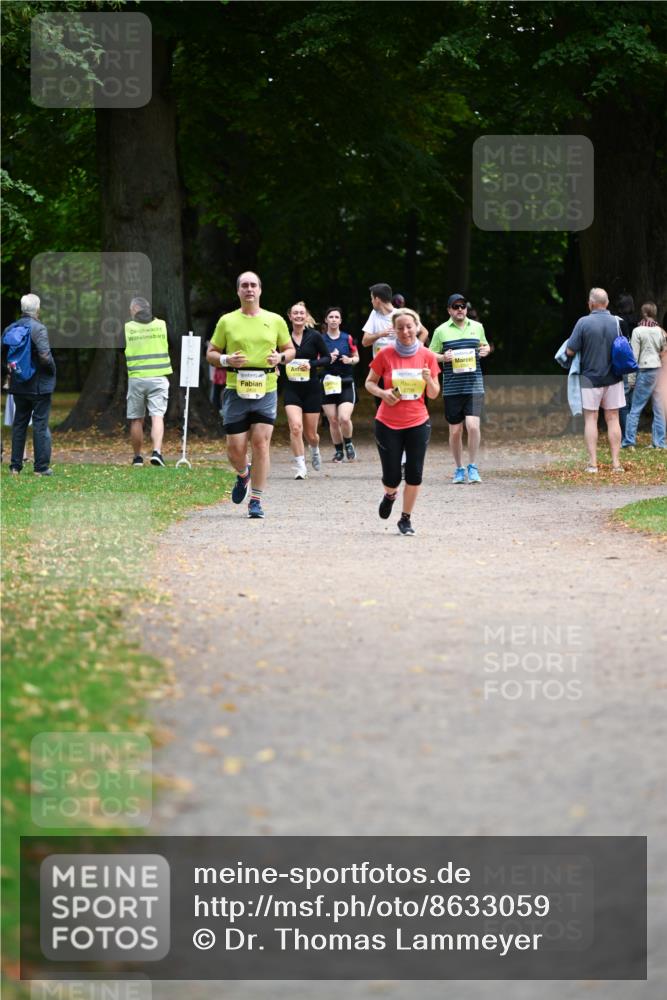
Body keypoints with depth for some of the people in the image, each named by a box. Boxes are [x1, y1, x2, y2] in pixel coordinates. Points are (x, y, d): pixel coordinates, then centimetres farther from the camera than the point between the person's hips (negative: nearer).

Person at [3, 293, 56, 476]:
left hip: (19, 385, 5)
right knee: (40, 424, 1)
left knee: (19, 424, 13)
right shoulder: (38, 329, -15)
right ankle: (41, 467, 2)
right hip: (39, 385, -5)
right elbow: (45, 356, -23)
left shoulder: (10, 329, 4)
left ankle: (15, 466, 14)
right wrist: (52, 370, -6)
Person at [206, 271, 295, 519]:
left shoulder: (275, 321, 8)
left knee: (261, 443, -9)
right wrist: (226, 360, -11)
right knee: (235, 447, -1)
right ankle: (243, 475, 34)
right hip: (236, 391, 0)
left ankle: (256, 500, -1)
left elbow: (290, 349, 17)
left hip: (266, 390, 0)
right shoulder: (227, 321, 6)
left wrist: (280, 357, -6)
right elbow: (211, 354, 10)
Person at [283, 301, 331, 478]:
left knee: (310, 433, 7)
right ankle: (300, 467, -11)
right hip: (292, 389, 0)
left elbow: (327, 358, 0)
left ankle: (315, 450, 43)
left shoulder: (314, 336, -4)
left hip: (312, 388, 0)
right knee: (296, 426, -20)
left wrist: (311, 364, -16)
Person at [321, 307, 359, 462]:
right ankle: (339, 450, 17)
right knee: (333, 420, 2)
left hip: (346, 383, -1)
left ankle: (348, 444, 9)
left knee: (344, 418, -16)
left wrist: (350, 360, -9)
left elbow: (356, 357, 13)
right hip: (328, 383, 1)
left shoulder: (348, 339, 3)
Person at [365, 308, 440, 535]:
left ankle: (406, 519, 15)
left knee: (414, 474, -2)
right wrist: (382, 393, -16)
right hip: (388, 423, -1)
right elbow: (369, 382, 5)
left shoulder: (427, 356, -1)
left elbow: (434, 394, 4)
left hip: (418, 423, 1)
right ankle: (390, 495, 35)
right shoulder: (385, 355, -6)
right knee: (392, 477, -1)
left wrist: (429, 380, -17)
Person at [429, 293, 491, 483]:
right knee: (455, 430, 4)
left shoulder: (477, 327, 10)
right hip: (452, 388, 0)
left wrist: (486, 350, 3)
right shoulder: (441, 331, 3)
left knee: (473, 425, -15)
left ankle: (473, 468, -2)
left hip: (474, 387, 0)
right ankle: (459, 469, 19)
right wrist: (443, 357, -12)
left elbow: (485, 345, 26)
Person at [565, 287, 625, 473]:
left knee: (590, 419, 5)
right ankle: (616, 462, 6)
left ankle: (593, 463, 1)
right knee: (612, 419, 8)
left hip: (590, 378, -2)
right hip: (613, 379, 2)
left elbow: (570, 351, -12)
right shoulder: (617, 323, -3)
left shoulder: (583, 322, -13)